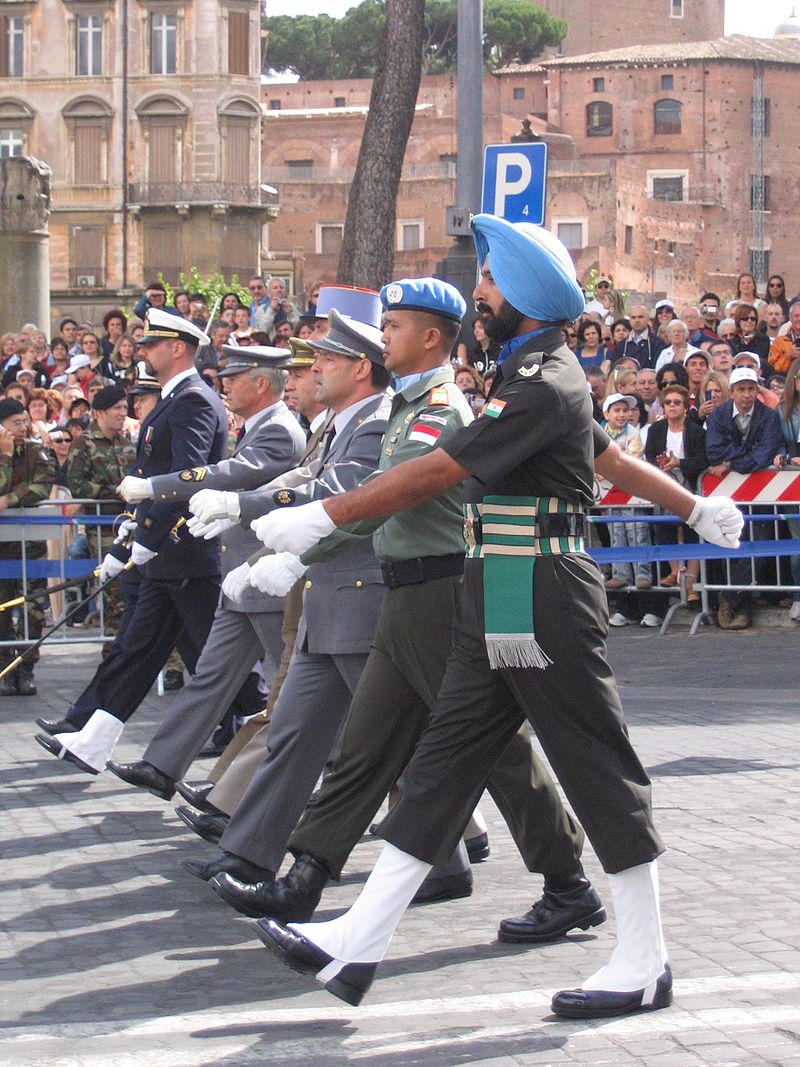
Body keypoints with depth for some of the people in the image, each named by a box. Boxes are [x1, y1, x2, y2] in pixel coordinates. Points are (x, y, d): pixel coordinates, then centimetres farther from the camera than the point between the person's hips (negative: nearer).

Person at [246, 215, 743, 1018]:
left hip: (541, 605, -10)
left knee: (598, 772, -1)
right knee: (441, 765, 8)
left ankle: (645, 965, 9)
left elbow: (435, 473, -20)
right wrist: (695, 507, 38)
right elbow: (611, 455, 25)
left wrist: (321, 518, -17)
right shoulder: (534, 371, 14)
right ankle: (355, 948, 9)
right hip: (498, 610, 10)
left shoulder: (544, 386, -17)